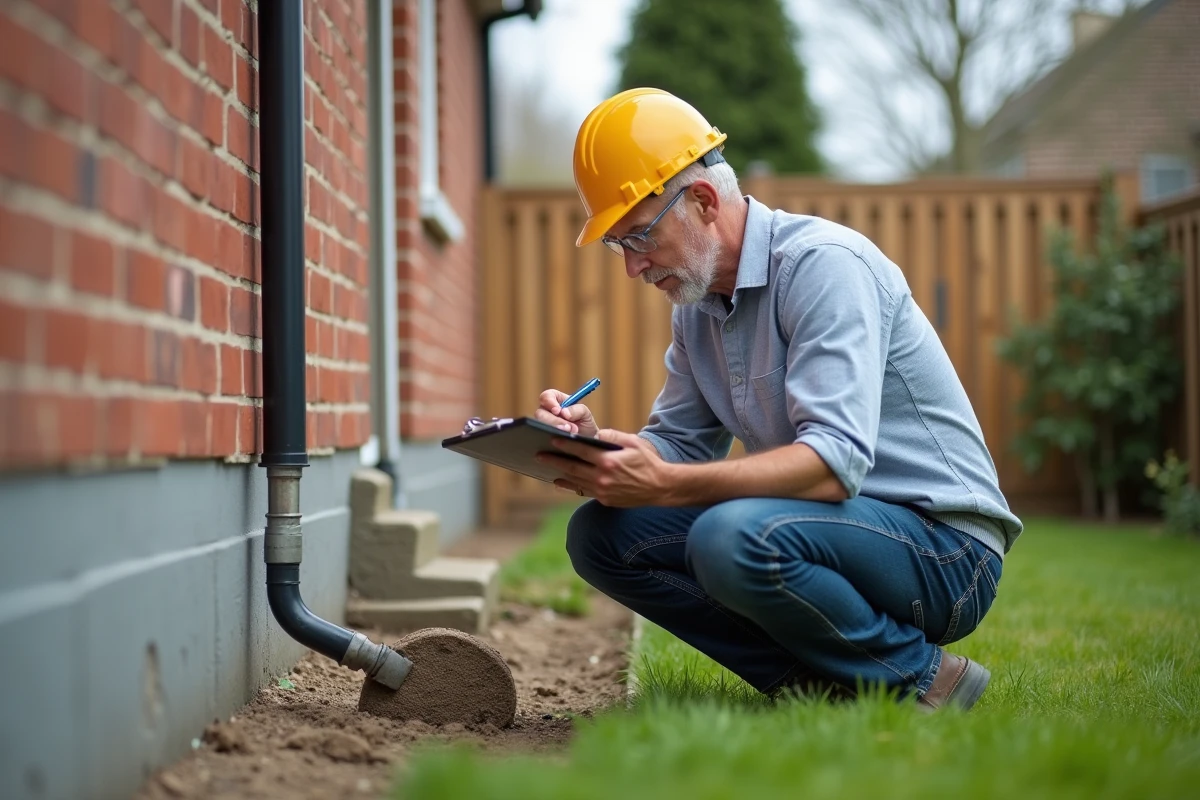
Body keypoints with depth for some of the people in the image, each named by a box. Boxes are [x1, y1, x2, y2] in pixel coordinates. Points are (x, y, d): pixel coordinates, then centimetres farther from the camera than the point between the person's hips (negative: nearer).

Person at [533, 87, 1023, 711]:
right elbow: (681, 445, 10)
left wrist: (665, 485, -37)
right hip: (838, 526, 9)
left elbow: (835, 462, -30)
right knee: (601, 533, -3)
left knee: (733, 537, -35)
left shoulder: (822, 263, -18)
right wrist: (591, 441, -11)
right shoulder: (696, 304, 9)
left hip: (942, 549, -8)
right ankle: (816, 678, -6)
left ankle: (919, 679, -11)